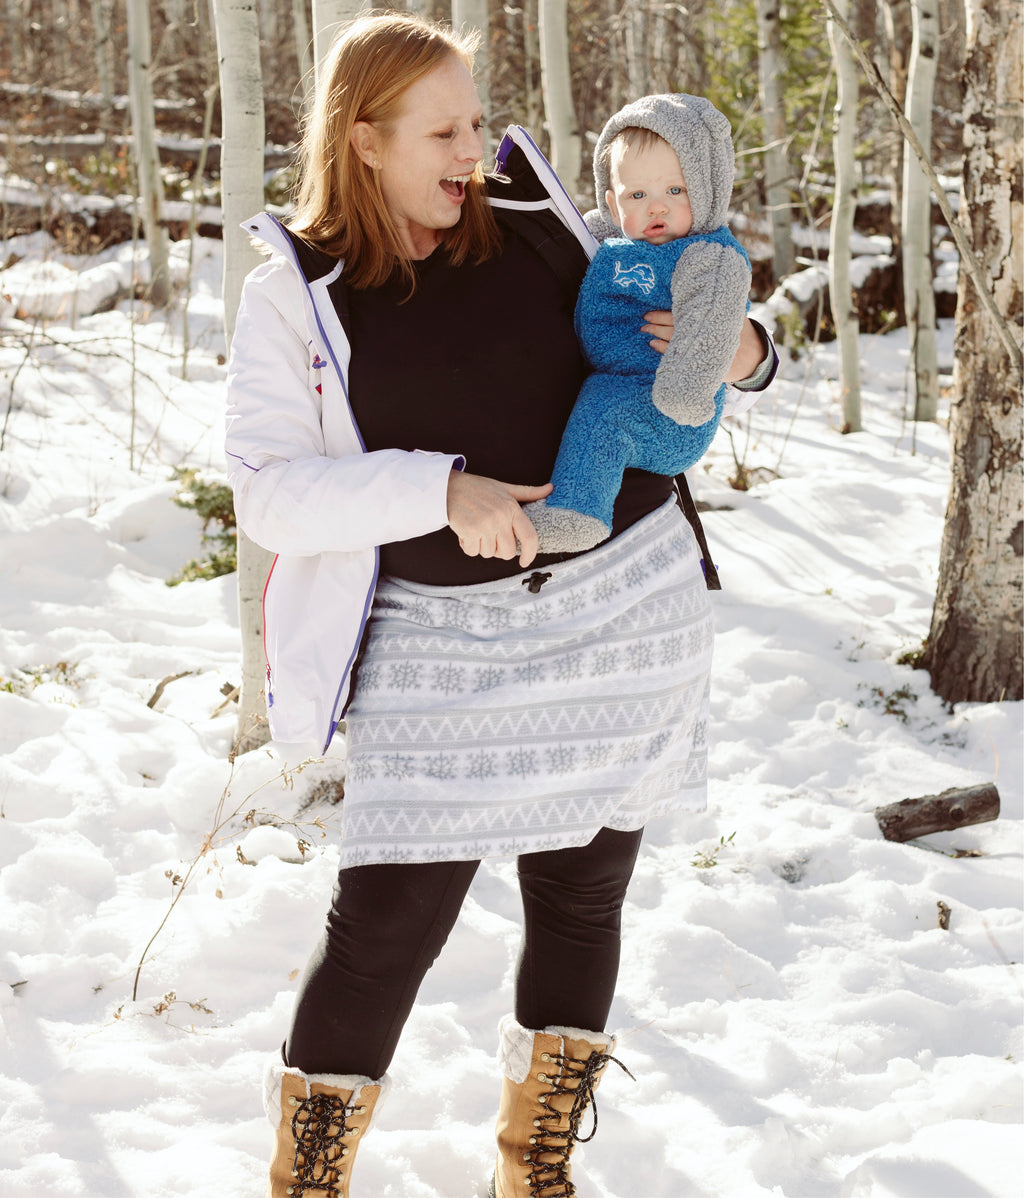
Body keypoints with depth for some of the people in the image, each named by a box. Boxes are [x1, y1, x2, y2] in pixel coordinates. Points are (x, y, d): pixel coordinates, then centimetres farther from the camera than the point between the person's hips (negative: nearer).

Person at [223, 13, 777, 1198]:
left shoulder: (538, 238, 4)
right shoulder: (293, 297, -3)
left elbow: (657, 348, 17)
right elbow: (267, 490, -11)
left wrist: (740, 351, -6)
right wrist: (441, 490, -22)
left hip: (625, 605, 3)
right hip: (447, 639, -3)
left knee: (581, 897, 12)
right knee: (388, 919, -7)